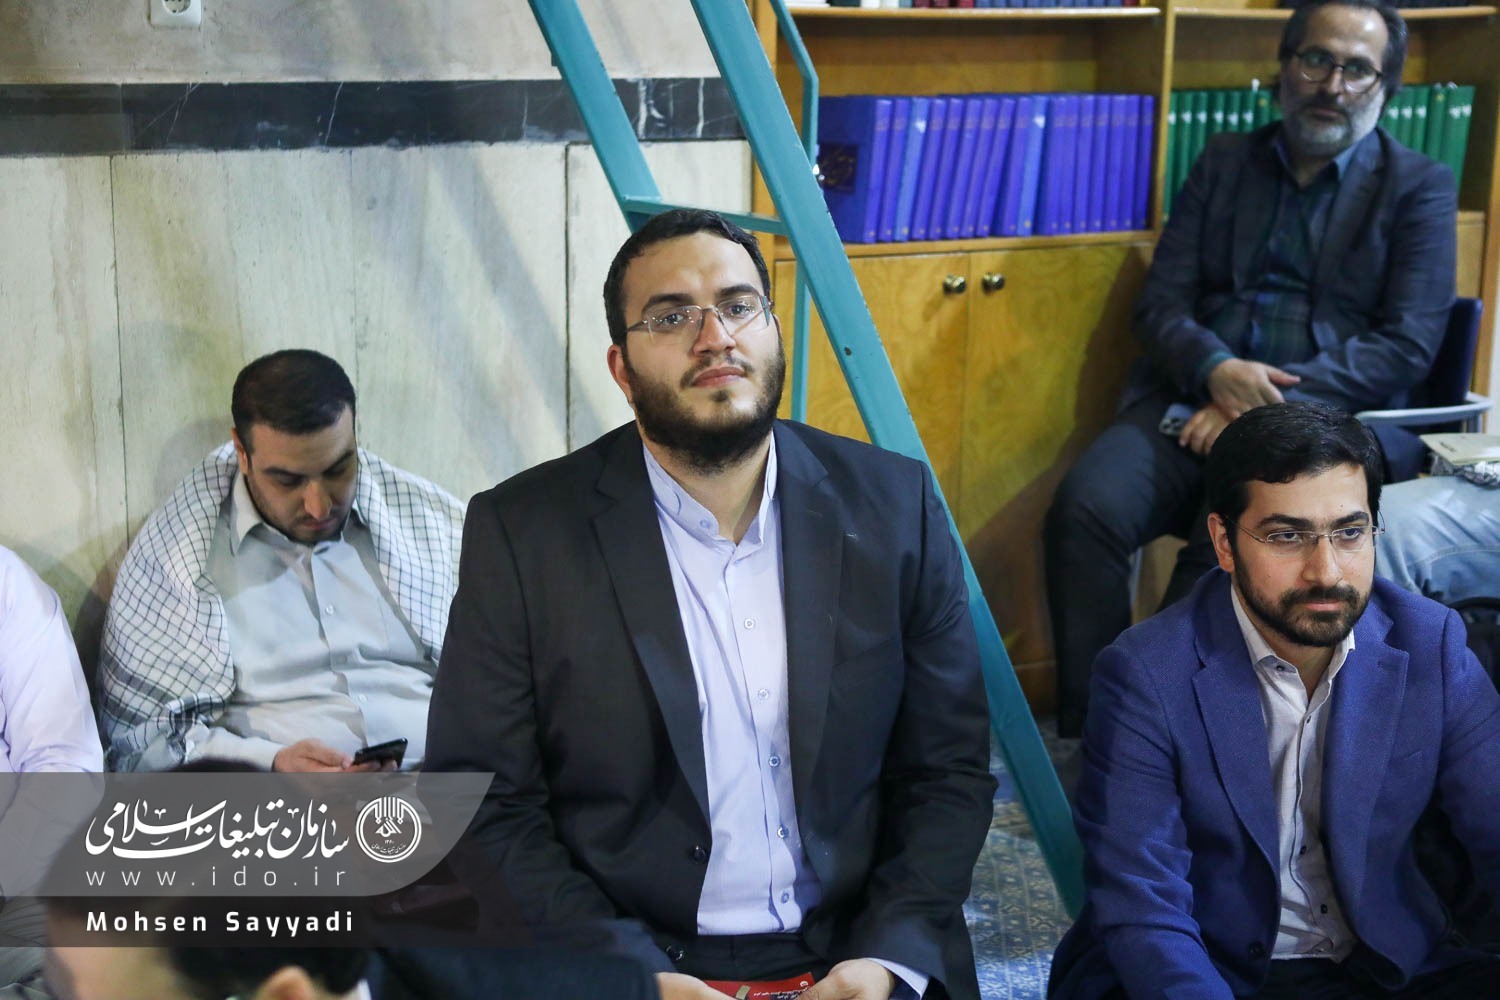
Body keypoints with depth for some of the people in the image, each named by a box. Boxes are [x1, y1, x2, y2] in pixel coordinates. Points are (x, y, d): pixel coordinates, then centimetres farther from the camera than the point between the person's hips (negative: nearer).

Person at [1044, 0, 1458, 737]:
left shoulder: (1419, 187, 10)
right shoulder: (1224, 162, 19)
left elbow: (1408, 344, -2)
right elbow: (1160, 302, 10)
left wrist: (1276, 402, -14)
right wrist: (1215, 369, -13)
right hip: (1197, 395, 3)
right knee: (1085, 507, -27)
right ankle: (1086, 737, -18)